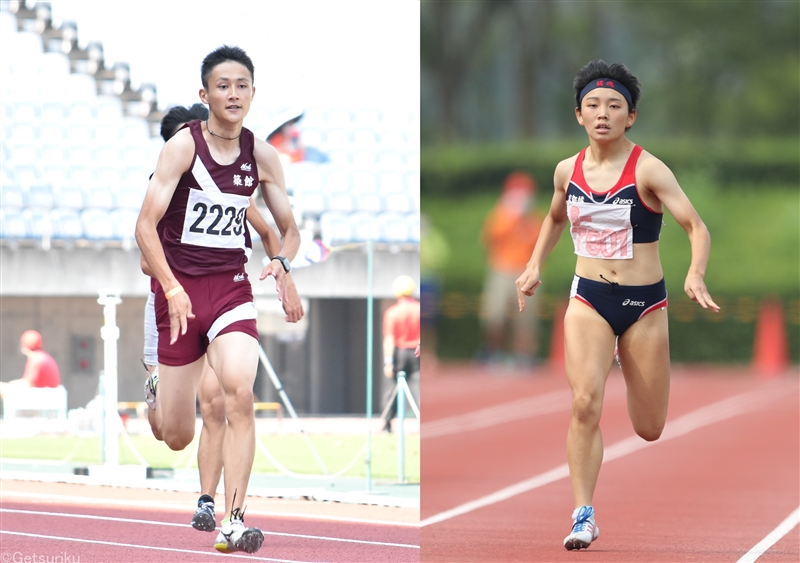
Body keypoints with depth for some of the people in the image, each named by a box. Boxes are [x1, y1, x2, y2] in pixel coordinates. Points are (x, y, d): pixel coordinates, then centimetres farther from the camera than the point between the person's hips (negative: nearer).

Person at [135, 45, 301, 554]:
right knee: (177, 437, 3)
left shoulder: (262, 156, 2)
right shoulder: (183, 146, -10)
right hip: (180, 288, -2)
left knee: (240, 393, -23)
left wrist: (282, 263, -11)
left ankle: (234, 520, -19)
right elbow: (146, 225, -12)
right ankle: (155, 400, 43)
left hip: (232, 287, 2)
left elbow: (290, 228, 11)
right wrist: (172, 289, -23)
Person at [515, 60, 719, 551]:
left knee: (649, 430, 9)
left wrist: (696, 275, -36)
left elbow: (697, 226, -18)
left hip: (644, 303, -2)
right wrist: (535, 265, 12)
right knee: (585, 404, -21)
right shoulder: (568, 171, 2)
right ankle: (584, 516, -12)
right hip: (588, 299, 2)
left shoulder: (648, 170, -12)